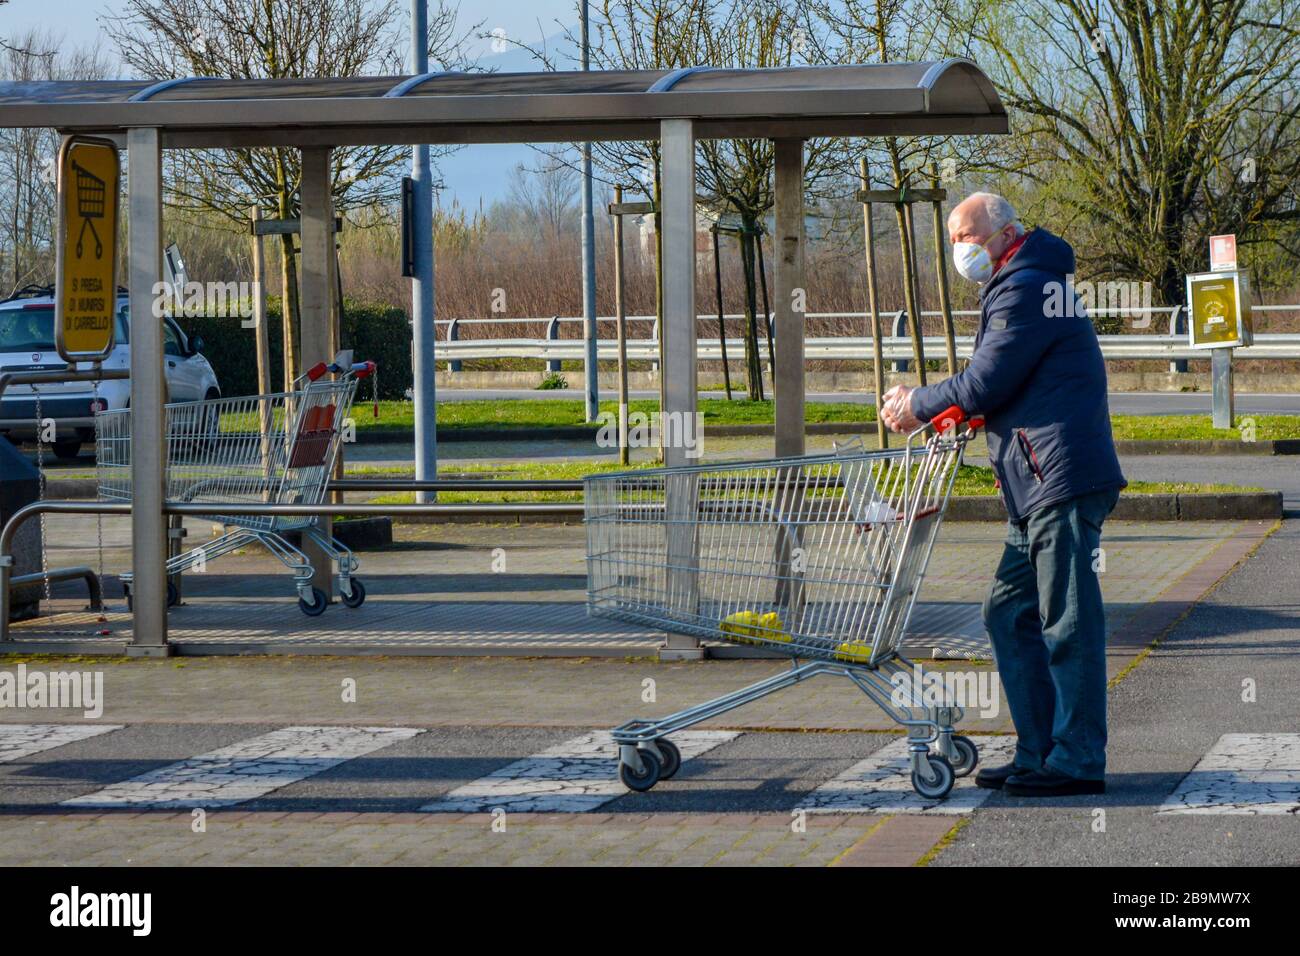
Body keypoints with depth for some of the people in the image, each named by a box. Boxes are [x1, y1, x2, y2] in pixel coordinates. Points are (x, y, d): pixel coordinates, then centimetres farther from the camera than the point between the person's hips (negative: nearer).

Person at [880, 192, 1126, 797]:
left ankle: (1076, 762, -5)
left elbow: (984, 385, -13)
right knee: (1009, 613, 11)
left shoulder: (1024, 290, -10)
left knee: (1067, 624, -8)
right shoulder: (1018, 288, 24)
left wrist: (917, 406, 2)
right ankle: (1038, 752, 14)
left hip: (1062, 477, -11)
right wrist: (945, 410, 12)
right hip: (1038, 491, 11)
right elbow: (1002, 389, 25)